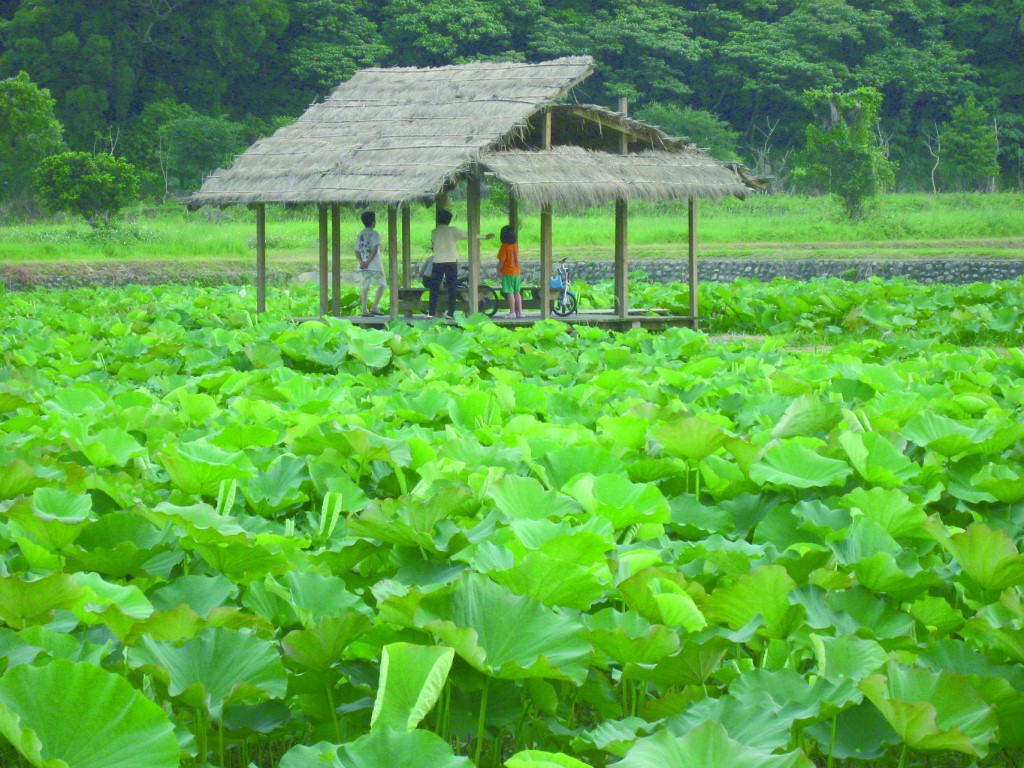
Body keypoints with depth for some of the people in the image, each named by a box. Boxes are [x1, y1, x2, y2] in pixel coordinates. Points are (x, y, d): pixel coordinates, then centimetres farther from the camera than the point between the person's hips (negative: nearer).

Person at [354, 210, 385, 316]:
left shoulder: (360, 235, 12)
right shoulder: (375, 234, -6)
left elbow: (357, 251, 5)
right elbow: (375, 250, -16)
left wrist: (361, 262, -6)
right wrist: (368, 262, -14)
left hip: (363, 266, 5)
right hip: (375, 265, -5)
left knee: (365, 287, 6)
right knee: (381, 286, 8)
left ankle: (364, 310, -3)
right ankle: (374, 307, -1)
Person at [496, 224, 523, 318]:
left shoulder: (504, 247, -13)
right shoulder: (516, 245, 8)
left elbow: (501, 260, -16)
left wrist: (498, 271, -6)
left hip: (507, 273, -7)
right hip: (516, 272, 7)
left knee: (510, 293, -5)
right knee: (517, 292, 13)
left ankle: (512, 312, -7)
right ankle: (520, 311, 15)